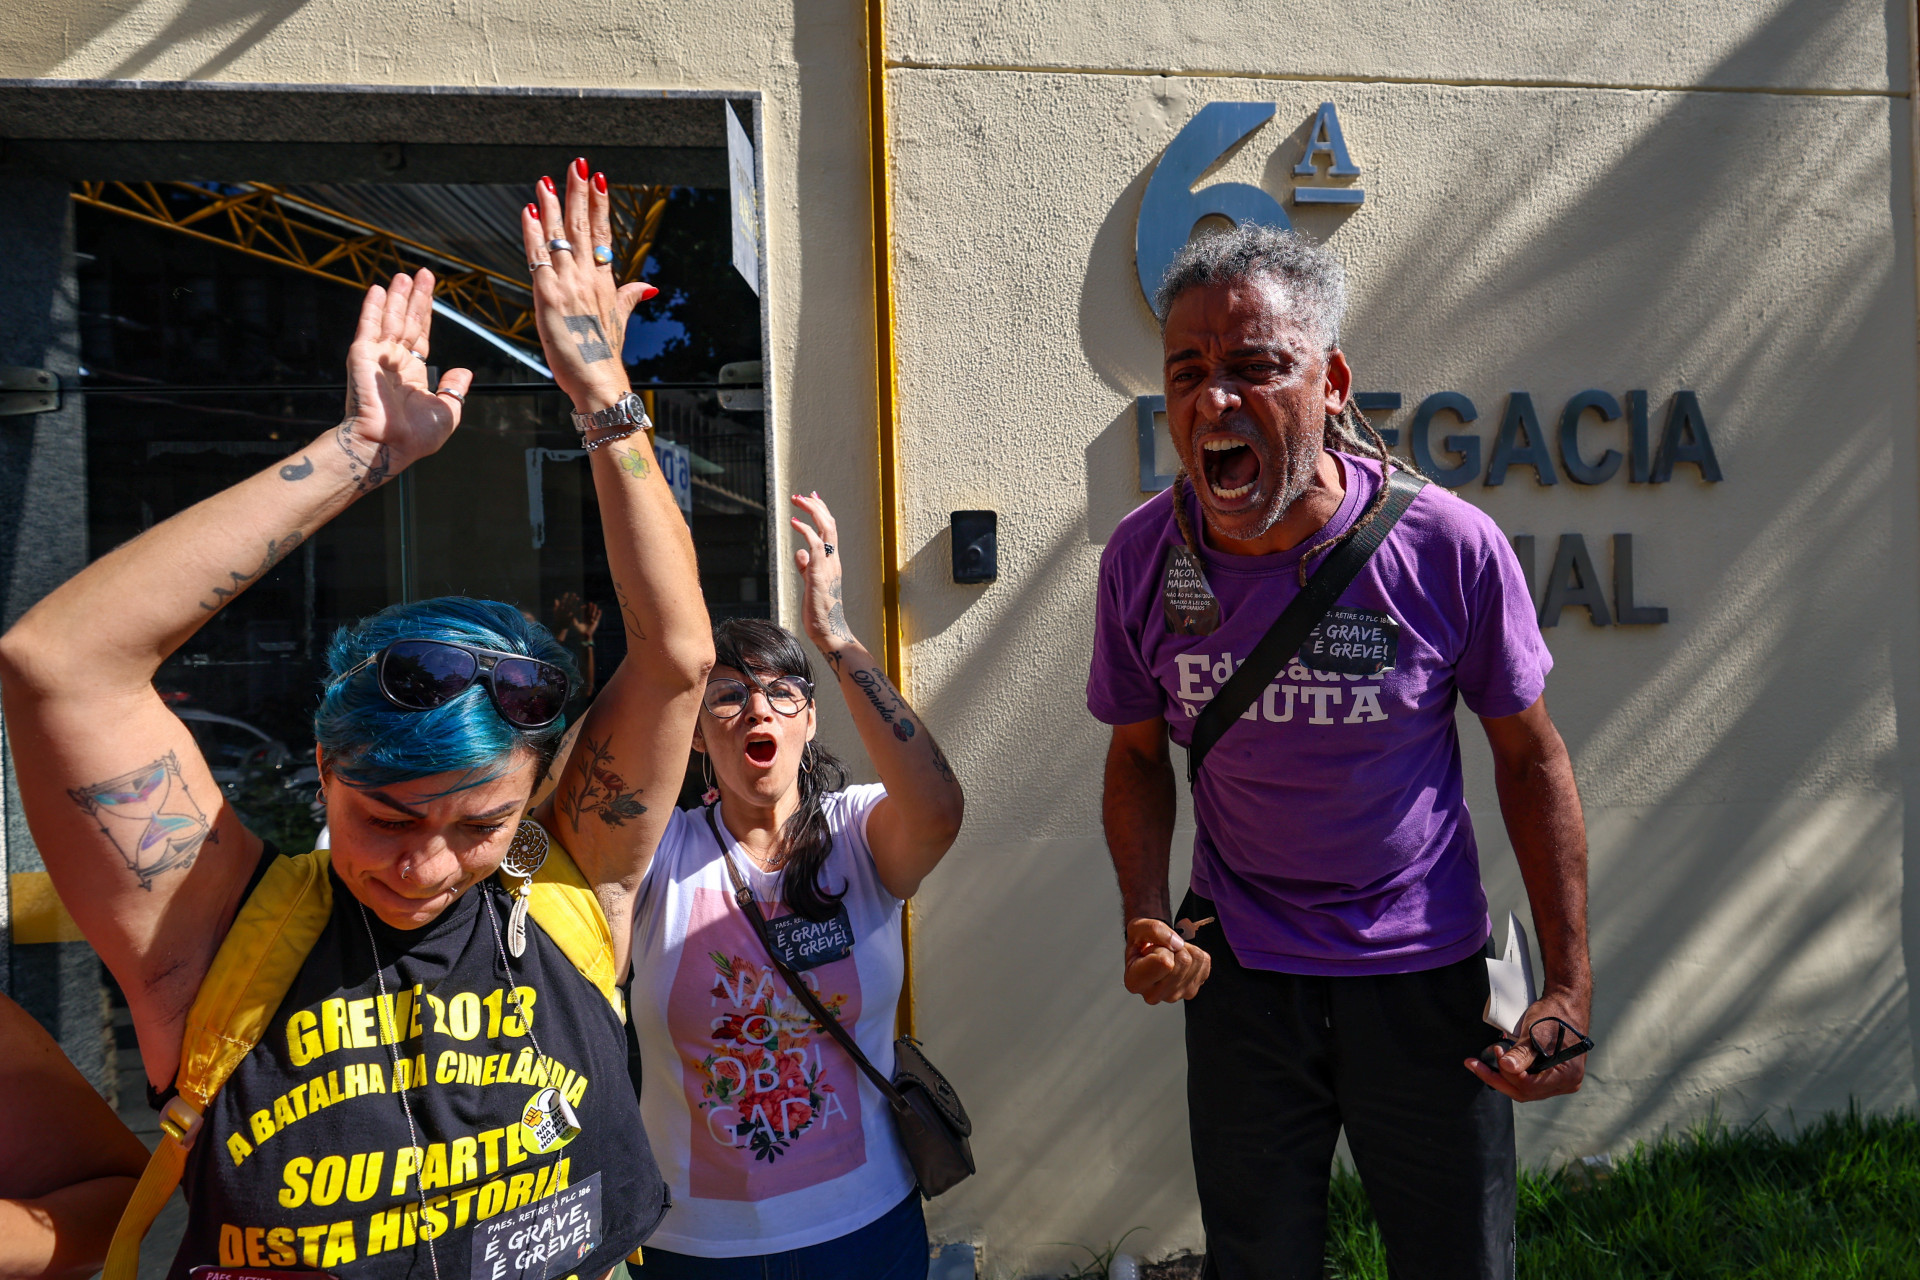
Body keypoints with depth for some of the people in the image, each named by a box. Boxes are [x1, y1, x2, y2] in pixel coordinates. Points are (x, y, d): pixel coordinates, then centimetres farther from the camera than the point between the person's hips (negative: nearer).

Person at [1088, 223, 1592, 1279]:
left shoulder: (1449, 548, -19)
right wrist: (1145, 917, -14)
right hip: (1238, 969, 2)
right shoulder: (1142, 557, -12)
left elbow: (1530, 759, -5)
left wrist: (1569, 988, -6)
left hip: (1423, 973, -1)